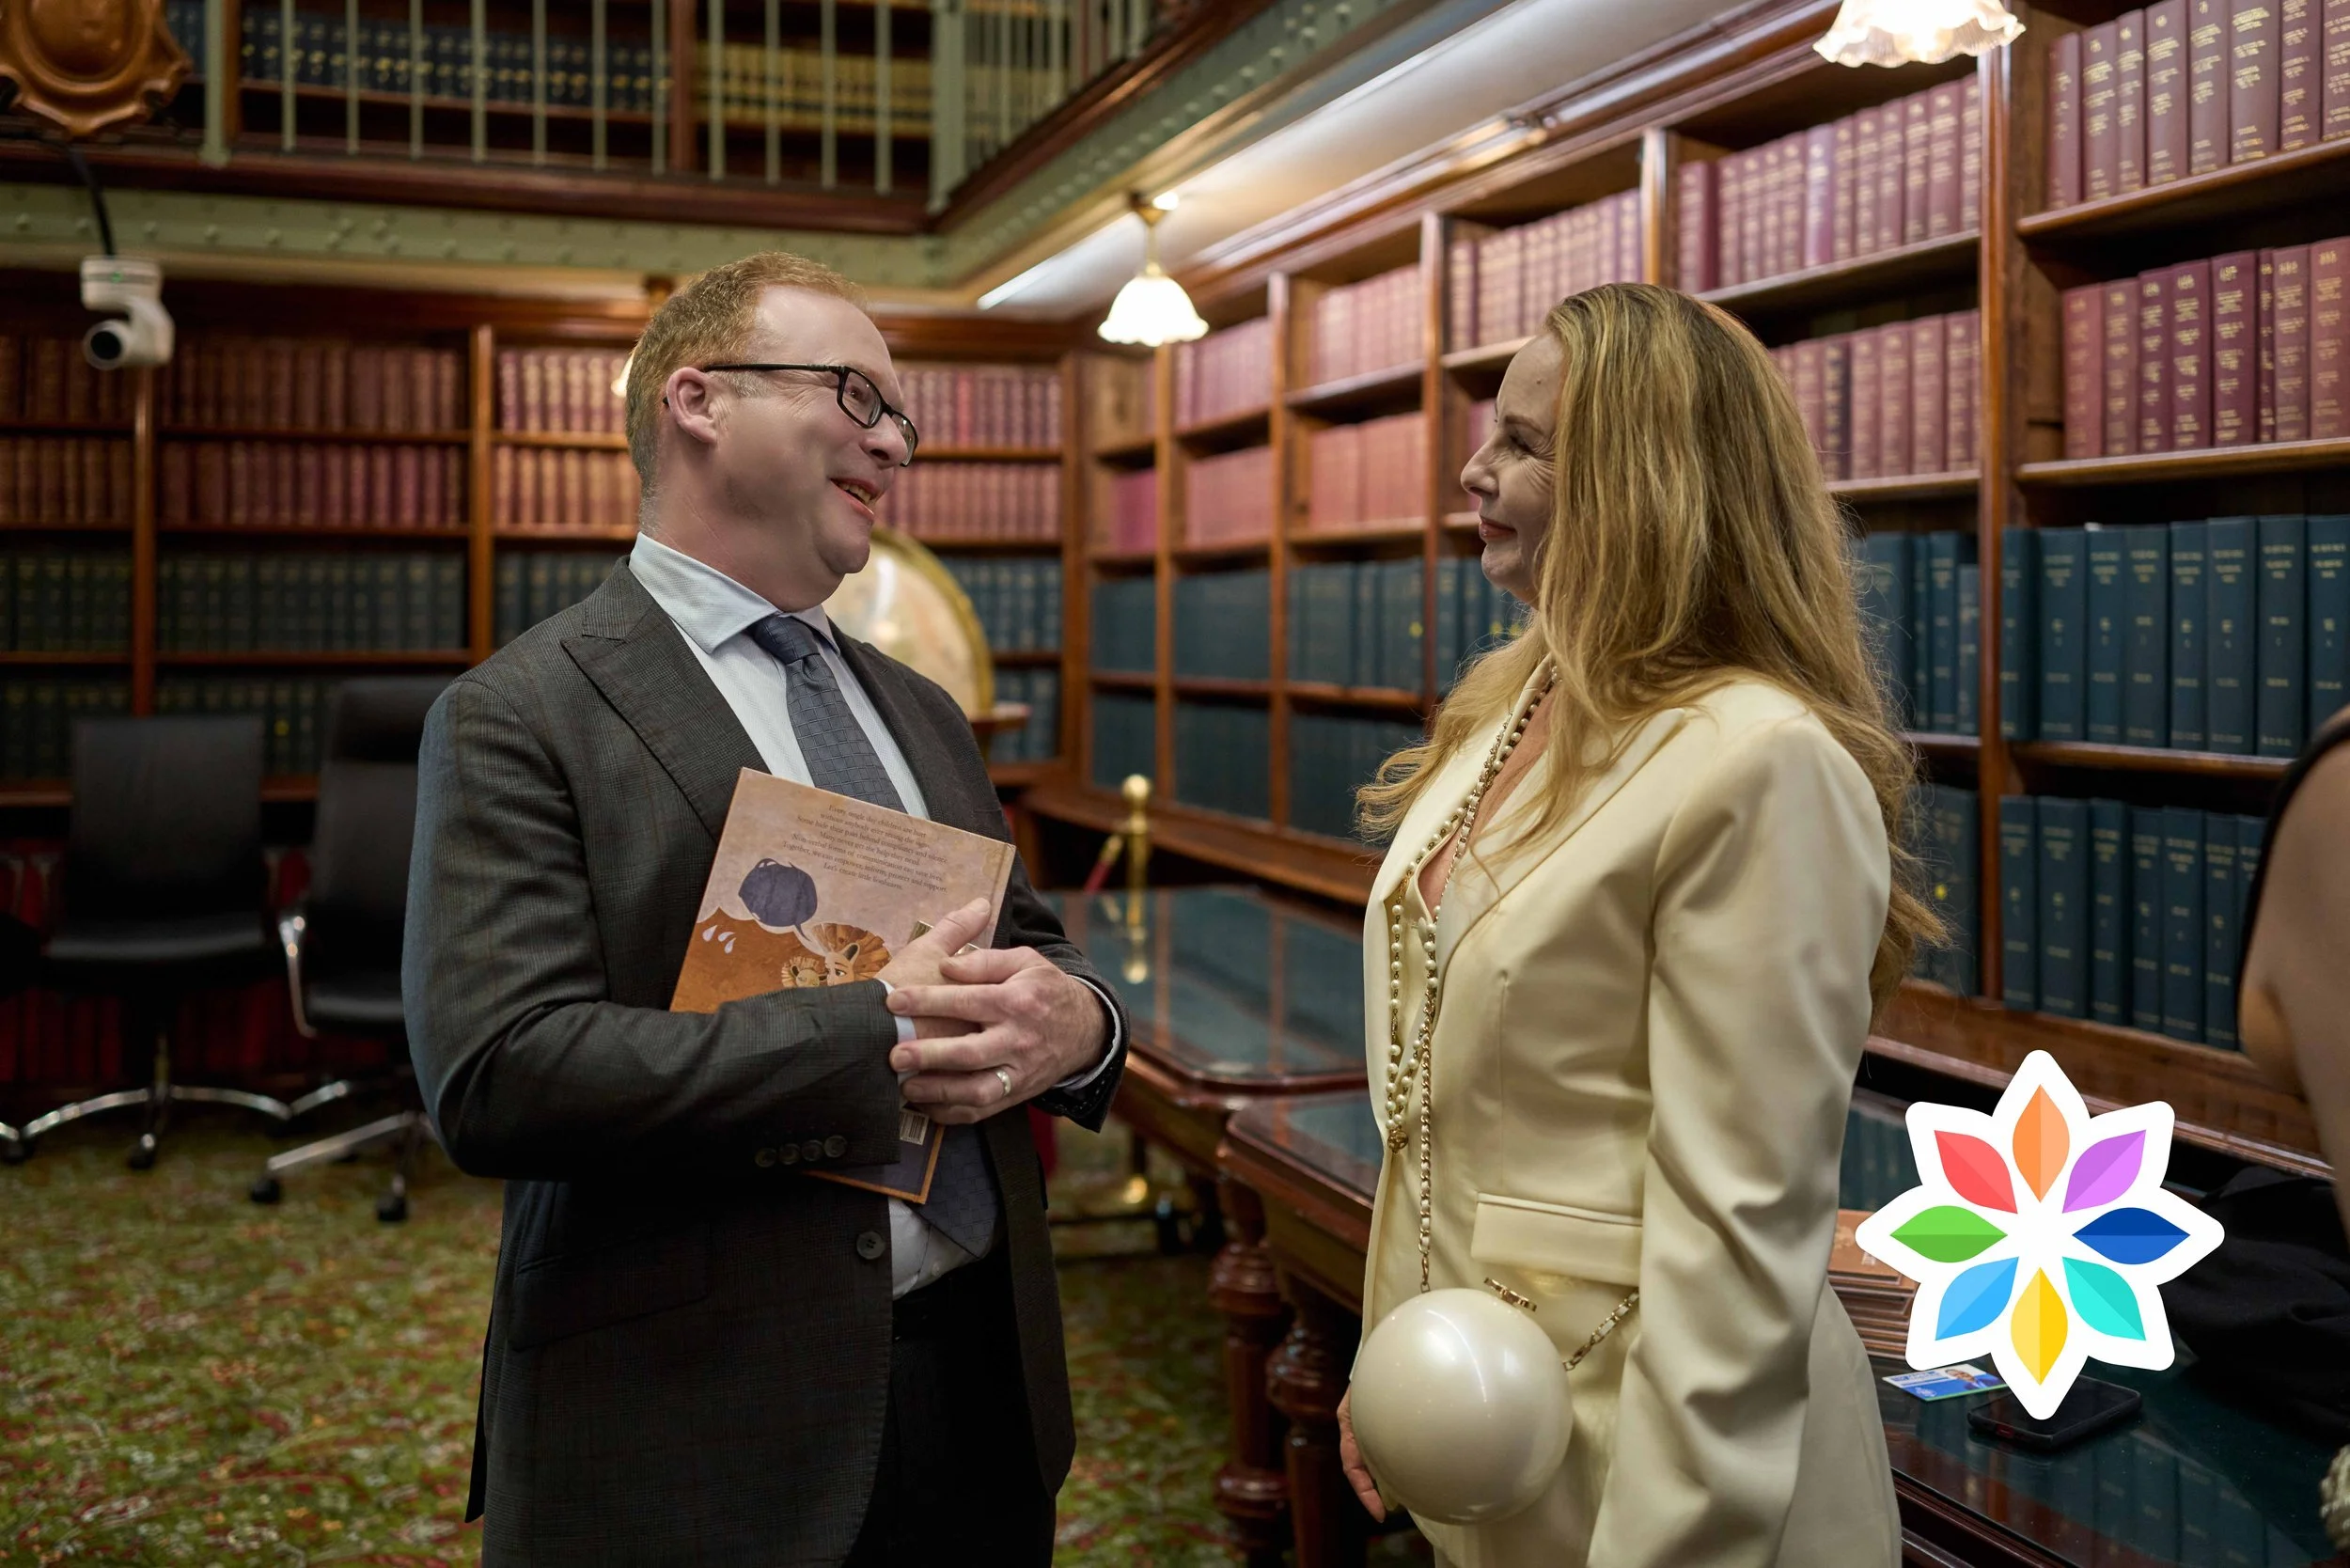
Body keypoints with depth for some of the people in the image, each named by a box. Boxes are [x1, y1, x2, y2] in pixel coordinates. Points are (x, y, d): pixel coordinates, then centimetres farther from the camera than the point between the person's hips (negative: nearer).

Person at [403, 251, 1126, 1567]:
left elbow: (1034, 952, 16)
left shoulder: (921, 713, 14)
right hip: (699, 1422, -6)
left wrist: (1075, 1019, -8)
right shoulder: (521, 718, -8)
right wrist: (875, 1034, -22)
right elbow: (497, 1076, -18)